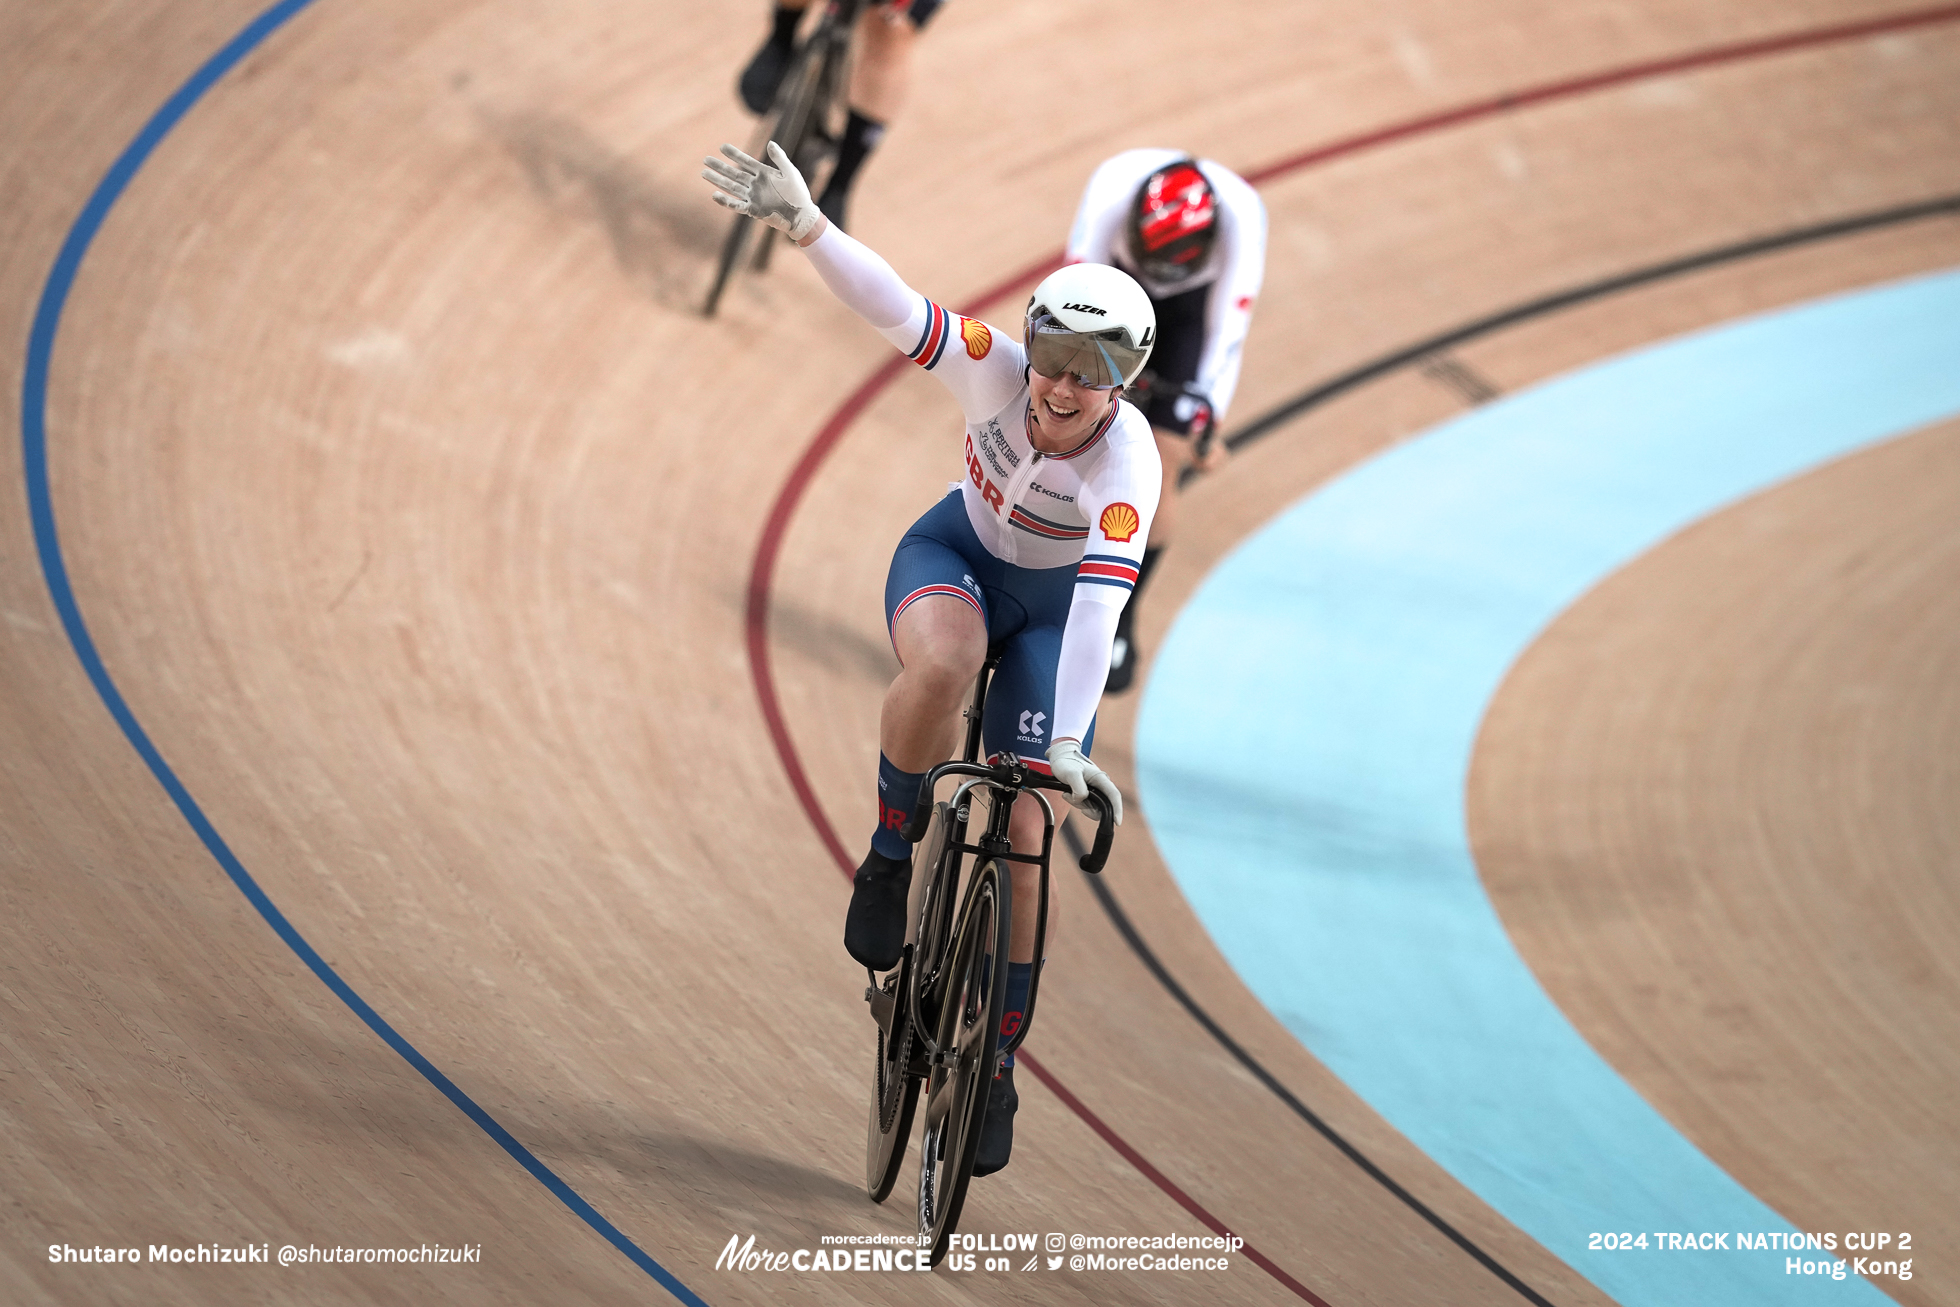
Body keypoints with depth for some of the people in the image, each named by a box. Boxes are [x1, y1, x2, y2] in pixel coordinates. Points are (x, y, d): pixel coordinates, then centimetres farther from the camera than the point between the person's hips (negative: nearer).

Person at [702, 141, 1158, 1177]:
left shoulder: (1128, 464, -33)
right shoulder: (997, 371, -28)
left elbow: (1099, 605, -42)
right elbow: (895, 309, -37)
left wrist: (1067, 746, -50)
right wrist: (804, 225, -53)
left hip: (1054, 607, -1)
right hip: (958, 555, 1)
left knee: (1021, 837, -6)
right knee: (939, 667, -38)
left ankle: (995, 1065, 9)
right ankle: (892, 859, -13)